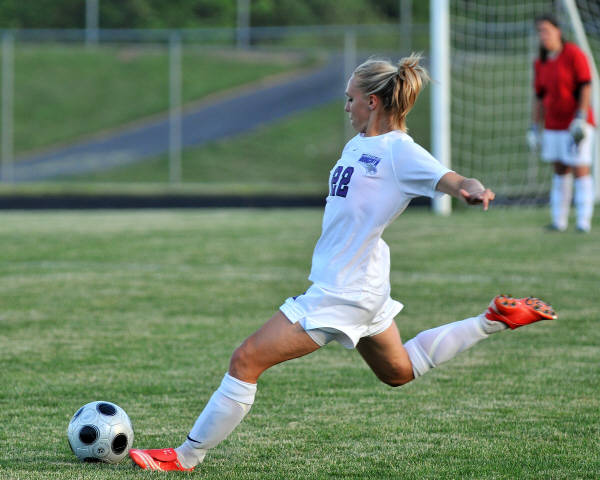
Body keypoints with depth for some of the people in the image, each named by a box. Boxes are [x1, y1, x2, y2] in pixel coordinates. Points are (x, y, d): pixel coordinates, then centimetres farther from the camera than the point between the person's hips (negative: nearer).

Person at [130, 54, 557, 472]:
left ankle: (186, 457, -1)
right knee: (399, 371, 29)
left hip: (341, 293, -10)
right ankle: (494, 320, 29)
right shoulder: (358, 144, 9)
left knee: (246, 361, -9)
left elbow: (455, 181, -27)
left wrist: (473, 190, -49)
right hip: (361, 284, 10)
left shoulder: (400, 151, -16)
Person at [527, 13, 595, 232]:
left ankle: (584, 221, -6)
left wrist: (581, 118, -22)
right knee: (560, 171, 8)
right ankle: (559, 220, 11)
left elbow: (586, 86, -15)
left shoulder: (574, 54, -10)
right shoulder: (540, 63, 9)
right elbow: (540, 97, 14)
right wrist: (535, 128, 10)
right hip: (554, 125, 6)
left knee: (580, 170, -8)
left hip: (577, 123, -6)